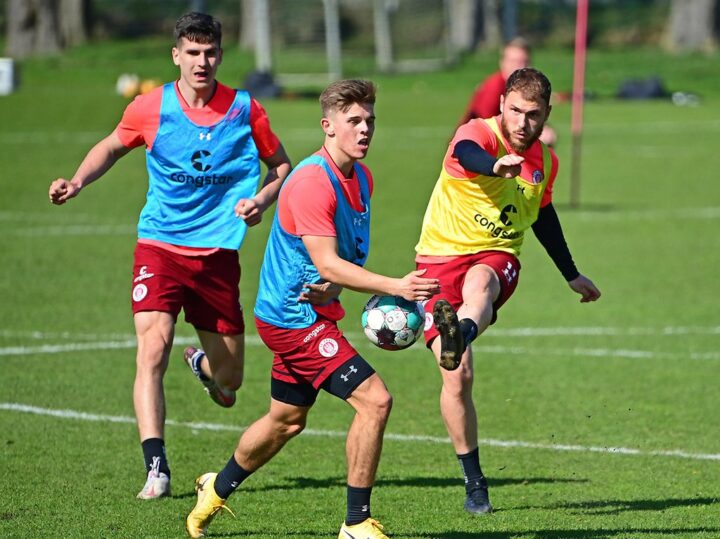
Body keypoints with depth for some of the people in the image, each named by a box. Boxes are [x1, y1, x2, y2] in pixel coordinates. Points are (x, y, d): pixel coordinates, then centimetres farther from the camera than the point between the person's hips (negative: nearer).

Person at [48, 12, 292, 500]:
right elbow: (112, 147, 15)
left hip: (218, 253, 1)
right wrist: (78, 182, -2)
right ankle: (156, 468, -22)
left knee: (227, 389, 8)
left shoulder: (245, 110, -4)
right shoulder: (151, 109, -4)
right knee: (153, 349, -23)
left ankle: (204, 362, 47)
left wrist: (262, 199, -8)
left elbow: (281, 165, 11)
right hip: (160, 245, -1)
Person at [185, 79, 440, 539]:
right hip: (293, 316, -10)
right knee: (375, 399, -17)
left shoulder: (362, 177, 7)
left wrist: (330, 286, -5)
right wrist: (396, 287, -37)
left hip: (312, 310, 10)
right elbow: (326, 264, -29)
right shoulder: (311, 183, -24)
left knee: (287, 421, 24)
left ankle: (217, 490, 46)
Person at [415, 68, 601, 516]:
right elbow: (466, 154, -38)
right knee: (458, 376, -12)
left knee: (479, 282, -38)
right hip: (442, 256, -2)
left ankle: (460, 335, -71)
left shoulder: (545, 161, 7)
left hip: (498, 258, 2)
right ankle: (474, 480, 0)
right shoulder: (479, 134, -11)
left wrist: (572, 275, 32)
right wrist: (496, 167, -62)